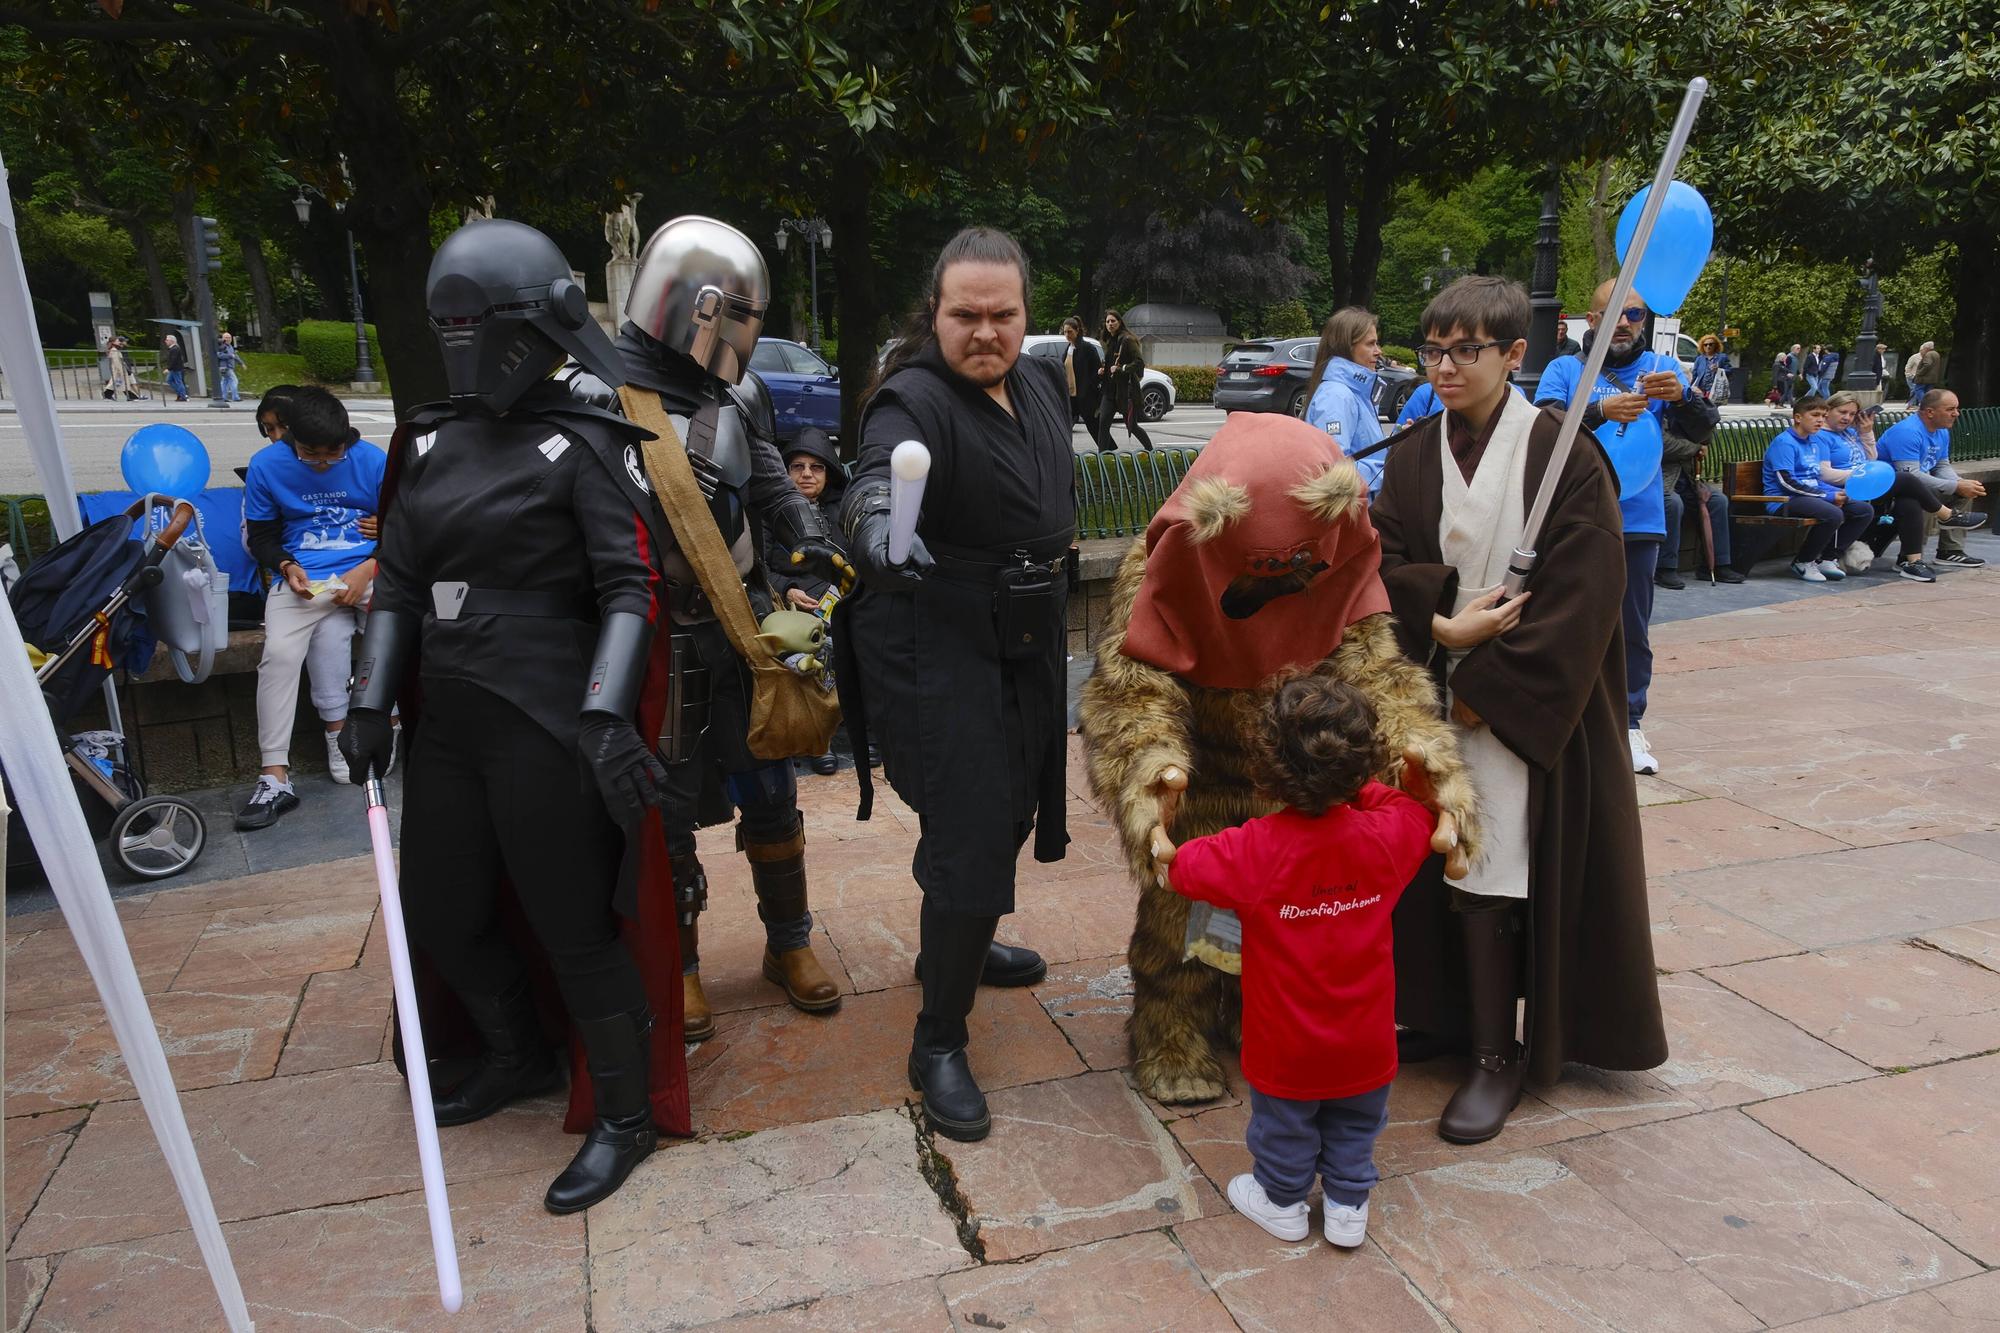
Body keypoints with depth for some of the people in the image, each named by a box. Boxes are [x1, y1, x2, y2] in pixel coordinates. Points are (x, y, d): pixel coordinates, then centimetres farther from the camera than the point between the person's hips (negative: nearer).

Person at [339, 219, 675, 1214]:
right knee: (438, 913, 18)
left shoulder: (583, 447, -8)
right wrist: (370, 703, 10)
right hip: (449, 722, 8)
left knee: (575, 929, 1)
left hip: (547, 730, -7)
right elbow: (399, 583, 16)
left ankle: (625, 1118, 21)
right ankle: (520, 1057, 44)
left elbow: (631, 590, -14)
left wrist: (604, 717, -25)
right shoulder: (432, 444, 12)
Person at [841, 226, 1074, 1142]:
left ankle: (958, 947, 49)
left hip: (1029, 643, 9)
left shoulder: (1042, 384, 5)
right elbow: (880, 473, -41)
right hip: (937, 647, -8)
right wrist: (875, 523, -62)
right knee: (968, 834, -9)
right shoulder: (915, 399, -20)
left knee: (1011, 809, 22)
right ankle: (938, 1046, 8)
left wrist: (1053, 576, 19)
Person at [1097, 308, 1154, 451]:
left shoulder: (1127, 340, -9)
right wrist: (1102, 370, 9)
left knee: (1131, 425, 2)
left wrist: (1120, 369, -21)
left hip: (1126, 388, -7)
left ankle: (1151, 451, 22)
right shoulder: (1110, 342, 16)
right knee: (1103, 423, -6)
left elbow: (1139, 363, -16)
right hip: (1110, 389, 7)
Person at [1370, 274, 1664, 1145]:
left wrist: (1490, 688, -14)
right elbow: (1385, 564, 2)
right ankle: (1442, 1009, 24)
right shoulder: (1414, 458, 6)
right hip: (1434, 697, 4)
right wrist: (1444, 624, -16)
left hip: (1528, 708, -4)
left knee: (1496, 870, -5)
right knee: (1447, 860, 7)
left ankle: (1498, 1057, 6)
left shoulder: (1563, 456, -9)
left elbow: (1580, 598, -13)